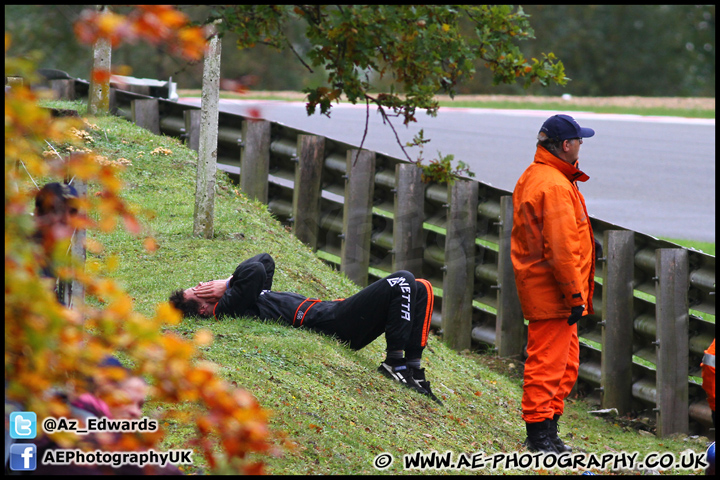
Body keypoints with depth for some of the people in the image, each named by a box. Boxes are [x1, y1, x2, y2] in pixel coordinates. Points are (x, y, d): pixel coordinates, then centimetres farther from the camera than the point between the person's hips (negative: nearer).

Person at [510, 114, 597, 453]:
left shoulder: (532, 177, 15)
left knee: (565, 364, 17)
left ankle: (547, 431, 24)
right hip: (553, 294, -11)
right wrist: (575, 295, -19)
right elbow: (560, 248, -23)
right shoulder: (555, 186, -19)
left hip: (537, 285, 11)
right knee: (547, 364, -5)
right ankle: (540, 433, -2)